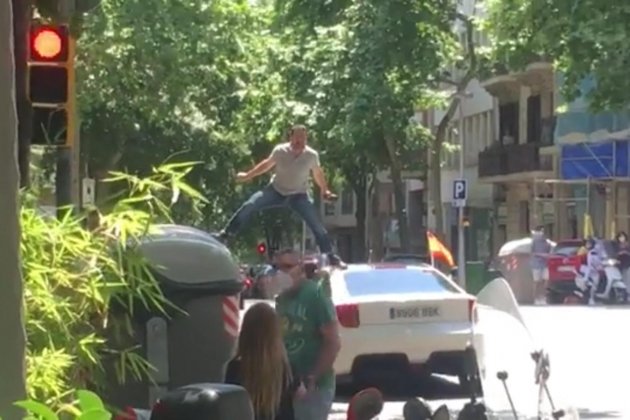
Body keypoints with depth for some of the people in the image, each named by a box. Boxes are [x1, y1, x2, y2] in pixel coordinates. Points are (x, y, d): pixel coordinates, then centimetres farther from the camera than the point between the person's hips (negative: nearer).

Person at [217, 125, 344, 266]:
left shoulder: (312, 155, -17)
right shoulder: (280, 151, -17)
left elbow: (318, 173, 2)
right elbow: (267, 164, 2)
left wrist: (325, 190, 8)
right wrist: (247, 175, 8)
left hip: (298, 195, 0)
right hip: (276, 190, 0)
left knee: (317, 225, -7)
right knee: (249, 205, -15)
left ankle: (331, 256, 6)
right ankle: (226, 233, 1)